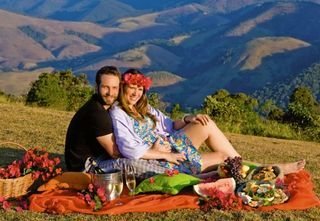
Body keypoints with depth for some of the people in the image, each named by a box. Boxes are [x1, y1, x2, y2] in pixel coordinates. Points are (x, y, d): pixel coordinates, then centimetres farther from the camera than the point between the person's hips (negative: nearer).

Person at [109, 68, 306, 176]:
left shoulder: (144, 108, 17)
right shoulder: (118, 113, -10)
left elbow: (169, 126, 16)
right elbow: (129, 150, -21)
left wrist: (188, 120, -5)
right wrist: (165, 155, -18)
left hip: (170, 148, 8)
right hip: (158, 160, -8)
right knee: (207, 126, -11)